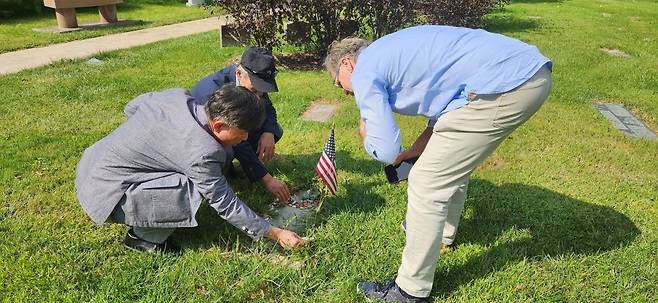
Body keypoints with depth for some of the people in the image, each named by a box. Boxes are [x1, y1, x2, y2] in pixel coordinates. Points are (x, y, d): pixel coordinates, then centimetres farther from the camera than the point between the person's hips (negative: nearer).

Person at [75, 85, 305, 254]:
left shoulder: (178, 96, -6)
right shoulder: (201, 153, -28)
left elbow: (132, 106, 11)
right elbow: (226, 205, -19)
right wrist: (276, 234, -11)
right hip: (105, 192, -9)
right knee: (196, 193, -21)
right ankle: (143, 236, 1)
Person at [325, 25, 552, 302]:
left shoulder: (364, 73, 0)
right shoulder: (391, 51, 26)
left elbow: (387, 152, -5)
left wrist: (366, 135, 17)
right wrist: (414, 152, 28)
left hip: (504, 87, -10)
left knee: (427, 184, -1)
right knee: (453, 161, 28)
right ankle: (444, 233, 50)